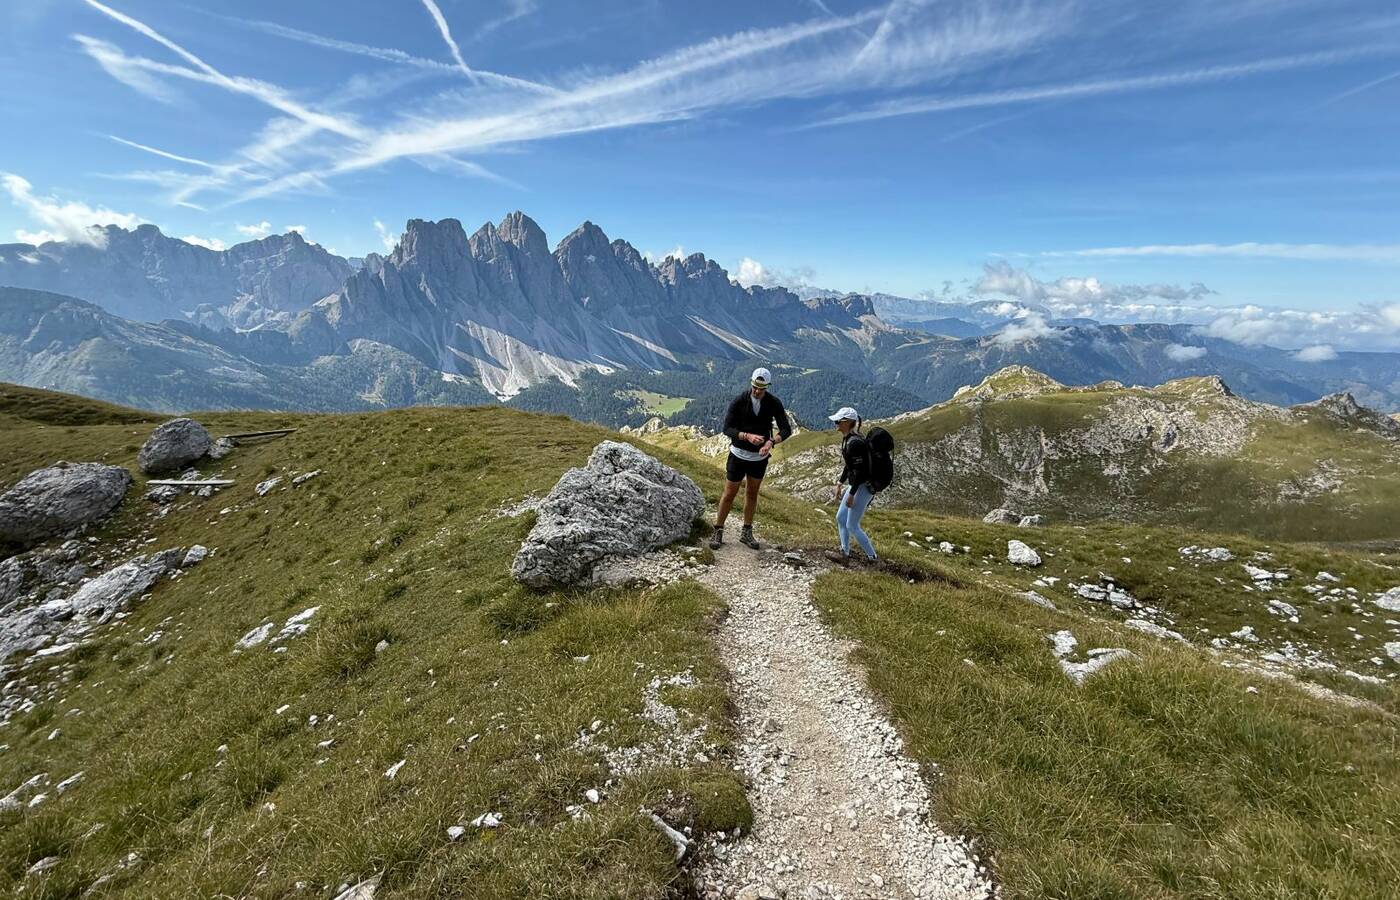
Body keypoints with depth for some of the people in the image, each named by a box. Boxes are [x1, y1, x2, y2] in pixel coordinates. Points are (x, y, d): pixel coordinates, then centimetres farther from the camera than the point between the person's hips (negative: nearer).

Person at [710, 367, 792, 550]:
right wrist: (747, 436, -36)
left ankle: (747, 533, 27)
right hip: (739, 454, -3)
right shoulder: (739, 401, -17)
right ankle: (718, 531, 15)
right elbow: (727, 428, -18)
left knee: (752, 493, 14)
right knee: (729, 494, 2)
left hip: (760, 456, 3)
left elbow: (786, 429, -15)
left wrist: (771, 442, -35)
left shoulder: (774, 403, -11)